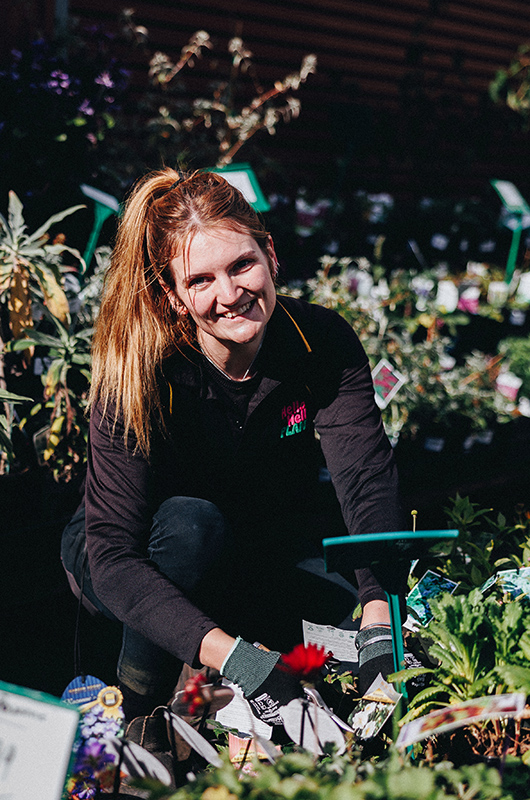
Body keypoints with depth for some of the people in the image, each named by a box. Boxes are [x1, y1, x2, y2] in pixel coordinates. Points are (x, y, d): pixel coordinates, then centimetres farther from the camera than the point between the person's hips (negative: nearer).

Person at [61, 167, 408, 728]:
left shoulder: (324, 341, -20)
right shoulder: (136, 381, -30)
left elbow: (368, 479, -31)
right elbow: (112, 554, -36)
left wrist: (382, 627, -47)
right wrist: (232, 655, -49)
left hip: (272, 545, 4)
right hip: (131, 561, -3)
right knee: (191, 522, -36)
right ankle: (139, 712, -15)